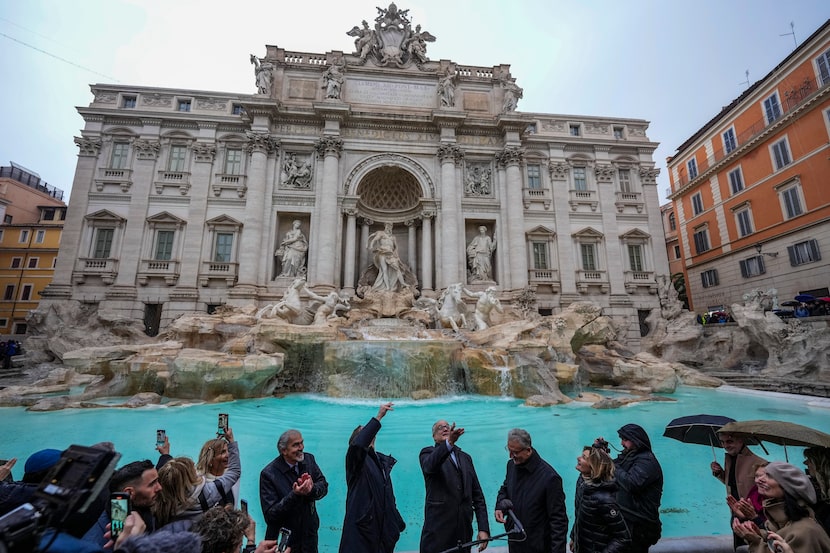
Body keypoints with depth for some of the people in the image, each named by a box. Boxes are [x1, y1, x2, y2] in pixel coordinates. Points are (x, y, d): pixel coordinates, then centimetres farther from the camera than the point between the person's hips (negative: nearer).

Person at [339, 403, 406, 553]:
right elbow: (358, 444, -30)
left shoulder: (383, 461, 15)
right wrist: (378, 417, -32)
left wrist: (398, 523, 13)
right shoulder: (356, 459, -5)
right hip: (362, 527, -6)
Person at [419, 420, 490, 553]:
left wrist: (484, 528, 2)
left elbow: (477, 494, 12)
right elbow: (429, 466, -26)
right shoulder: (428, 452, -1)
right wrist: (449, 442, -43)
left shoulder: (465, 457, 14)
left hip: (464, 531, 4)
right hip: (438, 530, -4)